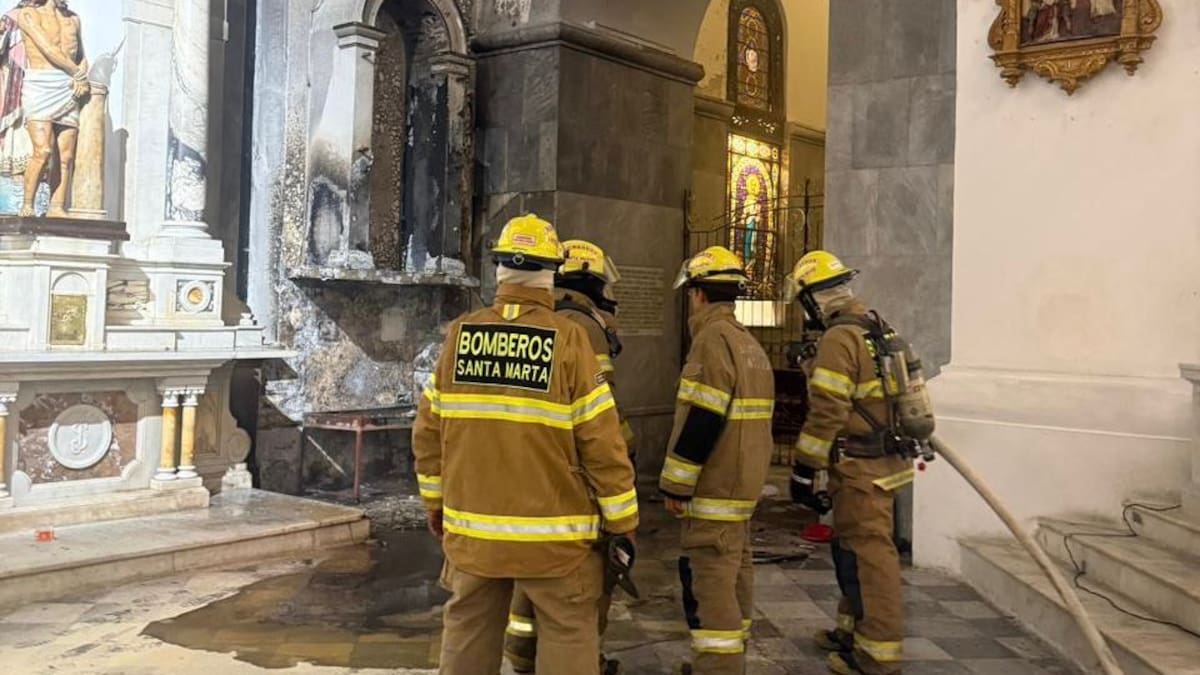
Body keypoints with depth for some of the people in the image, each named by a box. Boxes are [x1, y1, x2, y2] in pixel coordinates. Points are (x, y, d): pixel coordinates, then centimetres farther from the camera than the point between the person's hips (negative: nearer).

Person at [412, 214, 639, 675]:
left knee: (467, 632, 16)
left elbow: (429, 432, 6)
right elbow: (601, 442, -11)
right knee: (567, 636, 7)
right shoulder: (568, 340, -12)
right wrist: (623, 521, -1)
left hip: (471, 529, 4)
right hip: (551, 533, -4)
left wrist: (435, 502, 19)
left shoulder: (459, 335, 0)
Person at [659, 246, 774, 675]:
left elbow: (703, 421, -22)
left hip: (713, 487, -10)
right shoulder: (749, 343, 15)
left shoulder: (714, 339, -16)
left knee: (710, 583, -7)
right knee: (734, 572, 17)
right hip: (743, 482, 10)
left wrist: (675, 484, -15)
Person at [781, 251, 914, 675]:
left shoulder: (838, 340, -18)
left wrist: (805, 467, -12)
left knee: (867, 556, -3)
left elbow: (827, 413, -20)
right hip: (882, 460, 10)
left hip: (860, 468, -10)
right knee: (852, 550, 20)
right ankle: (853, 631, 32)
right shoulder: (876, 330, 13)